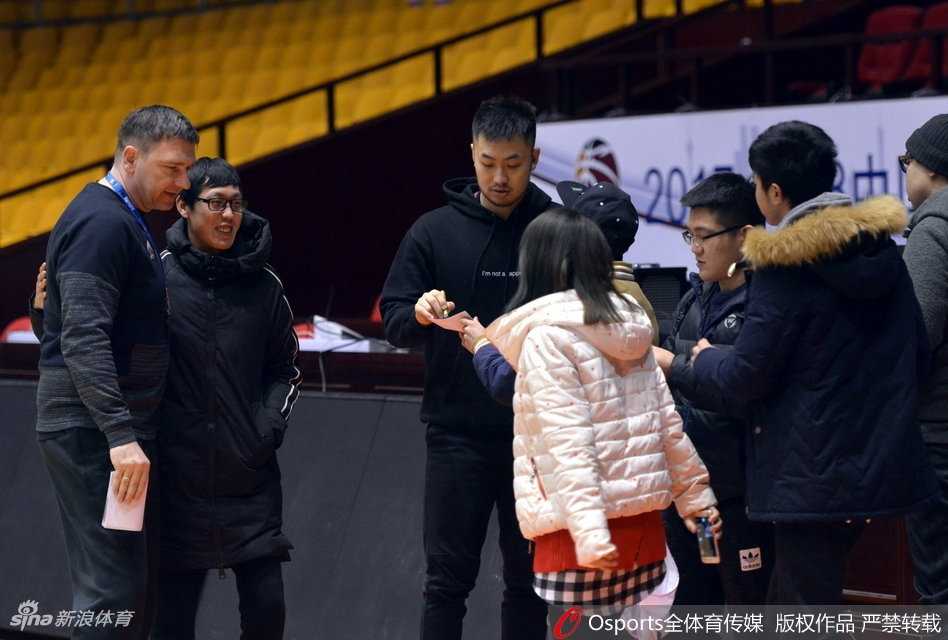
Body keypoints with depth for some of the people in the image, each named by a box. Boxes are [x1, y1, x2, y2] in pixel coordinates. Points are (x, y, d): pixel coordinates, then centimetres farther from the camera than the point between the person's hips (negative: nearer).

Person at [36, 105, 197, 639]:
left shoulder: (124, 221, 18)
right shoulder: (101, 223, -14)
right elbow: (83, 338, -24)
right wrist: (120, 434, -30)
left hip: (119, 431, 11)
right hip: (94, 433, -11)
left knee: (139, 587, 12)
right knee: (113, 591, -12)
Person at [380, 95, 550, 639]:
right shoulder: (435, 232, 2)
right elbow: (393, 319, 2)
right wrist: (419, 314, -20)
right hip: (458, 433, 0)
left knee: (529, 578, 8)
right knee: (448, 577, 0)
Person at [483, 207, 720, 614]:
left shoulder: (547, 337, -11)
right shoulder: (628, 327, 11)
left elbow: (567, 443, -19)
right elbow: (667, 423, 13)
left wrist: (588, 530, -24)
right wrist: (694, 493, 21)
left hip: (578, 526, -7)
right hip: (644, 519, 8)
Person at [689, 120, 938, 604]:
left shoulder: (784, 269, -15)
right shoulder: (882, 249, 6)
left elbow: (743, 379, -12)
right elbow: (918, 352, 13)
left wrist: (704, 359, 9)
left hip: (812, 475, -8)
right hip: (881, 466, 8)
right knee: (787, 604, 20)